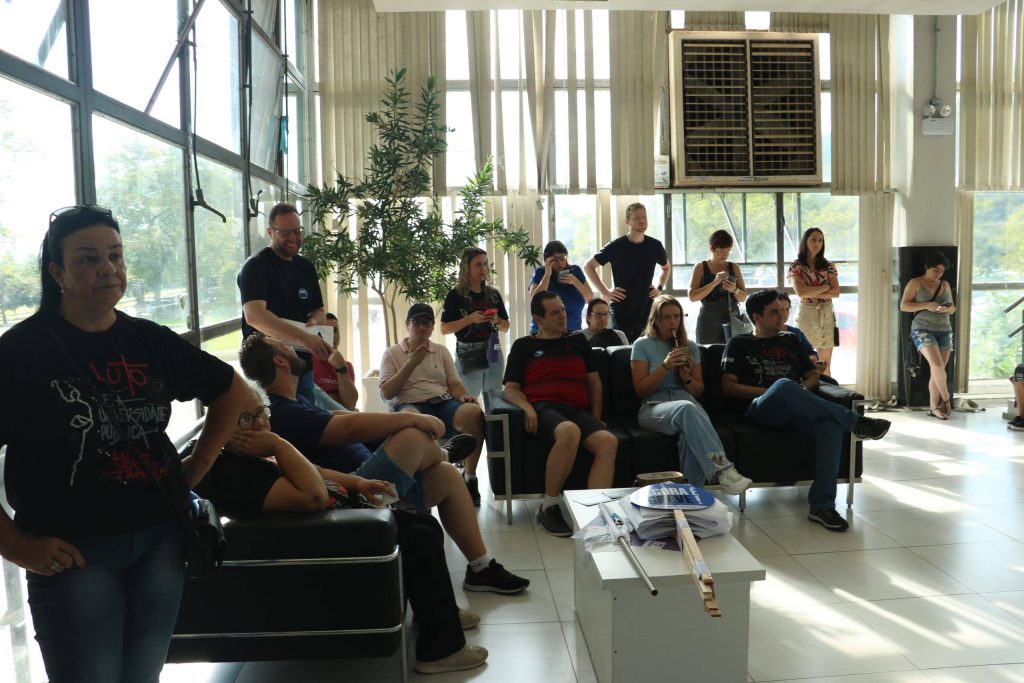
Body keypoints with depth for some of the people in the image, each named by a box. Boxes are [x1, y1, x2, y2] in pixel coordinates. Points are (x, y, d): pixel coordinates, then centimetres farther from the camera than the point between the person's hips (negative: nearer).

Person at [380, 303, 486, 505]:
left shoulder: (442, 351, 22)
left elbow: (454, 385, 16)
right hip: (410, 405, -3)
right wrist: (411, 363, -4)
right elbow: (386, 393, 3)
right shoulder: (392, 354, 14)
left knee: (474, 412, -31)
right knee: (409, 417, -42)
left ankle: (470, 479, -19)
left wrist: (464, 396, -9)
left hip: (443, 403, 3)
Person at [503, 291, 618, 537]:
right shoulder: (523, 346, 19)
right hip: (543, 408, -3)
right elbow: (510, 389, 12)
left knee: (608, 441, -31)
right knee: (569, 432, -40)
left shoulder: (578, 341, 27)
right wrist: (527, 407, -10)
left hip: (578, 410, 3)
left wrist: (596, 418, 11)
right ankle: (549, 507, -25)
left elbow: (594, 382, 27)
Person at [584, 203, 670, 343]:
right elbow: (588, 266, -2)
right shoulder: (616, 246, -7)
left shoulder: (655, 246, 4)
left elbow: (666, 267, 25)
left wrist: (660, 287, 8)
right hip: (621, 311, -3)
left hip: (647, 310, 3)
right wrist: (605, 292, -7)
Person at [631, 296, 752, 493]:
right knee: (686, 408, -40)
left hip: (689, 405, 3)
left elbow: (698, 392, 20)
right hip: (654, 408, -3)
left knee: (691, 432, -38)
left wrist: (687, 377, -2)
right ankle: (722, 469, -51)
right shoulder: (642, 345, 8)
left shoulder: (690, 347, 19)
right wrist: (665, 366, -11)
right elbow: (641, 390, 0)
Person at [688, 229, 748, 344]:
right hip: (709, 322, -2)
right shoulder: (700, 267, 2)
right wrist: (714, 283, -19)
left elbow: (743, 297, 11)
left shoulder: (734, 268, 10)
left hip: (732, 320, 2)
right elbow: (692, 296, -8)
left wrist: (734, 290, -11)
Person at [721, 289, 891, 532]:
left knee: (830, 426, -33)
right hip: (761, 410, -4)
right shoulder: (739, 344, 14)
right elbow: (728, 386, 3)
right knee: (783, 385, -40)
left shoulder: (789, 340, 27)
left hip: (796, 411, 4)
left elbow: (812, 375, 27)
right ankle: (855, 422, -28)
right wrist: (770, 391, -7)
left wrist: (802, 391, 2)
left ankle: (822, 504, -38)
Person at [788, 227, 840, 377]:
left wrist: (811, 293, -10)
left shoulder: (828, 266, 6)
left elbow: (836, 293, -2)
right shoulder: (796, 266, -2)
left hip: (827, 314, 3)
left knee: (826, 363, 5)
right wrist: (826, 287, -7)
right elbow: (801, 292, -15)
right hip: (807, 313, -3)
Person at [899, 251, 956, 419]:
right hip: (923, 330, -5)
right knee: (937, 365, -21)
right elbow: (903, 306, -6)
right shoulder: (915, 283, 1)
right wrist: (926, 305, -18)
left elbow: (953, 308, 19)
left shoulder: (945, 285, 15)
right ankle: (946, 400, -7)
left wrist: (948, 309, -5)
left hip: (944, 331, 5)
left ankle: (934, 407, 6)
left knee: (938, 370, 0)